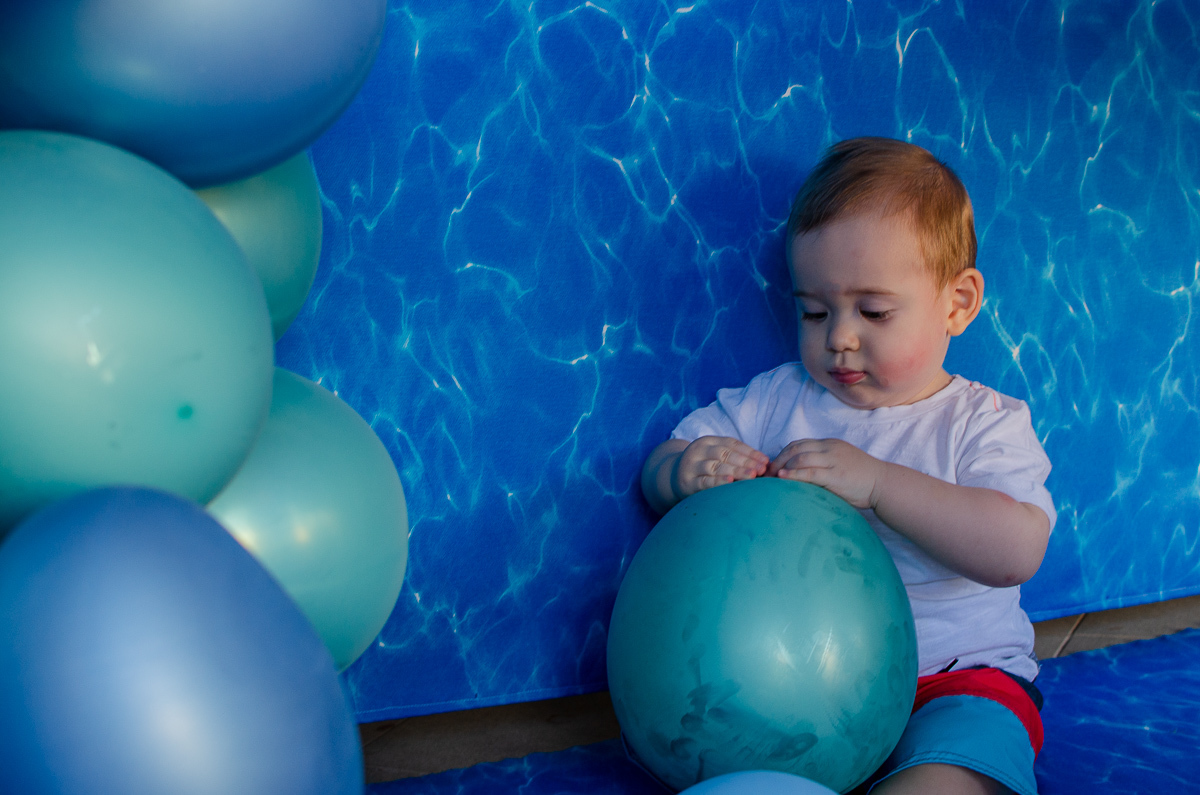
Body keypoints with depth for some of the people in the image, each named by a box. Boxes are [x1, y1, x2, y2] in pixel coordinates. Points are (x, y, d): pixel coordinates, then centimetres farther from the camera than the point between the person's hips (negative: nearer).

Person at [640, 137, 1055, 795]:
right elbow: (658, 470, 10)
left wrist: (876, 481, -26)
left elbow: (1017, 552, -19)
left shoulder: (984, 422, -2)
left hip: (953, 674, -3)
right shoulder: (776, 399, 9)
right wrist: (685, 472, -17)